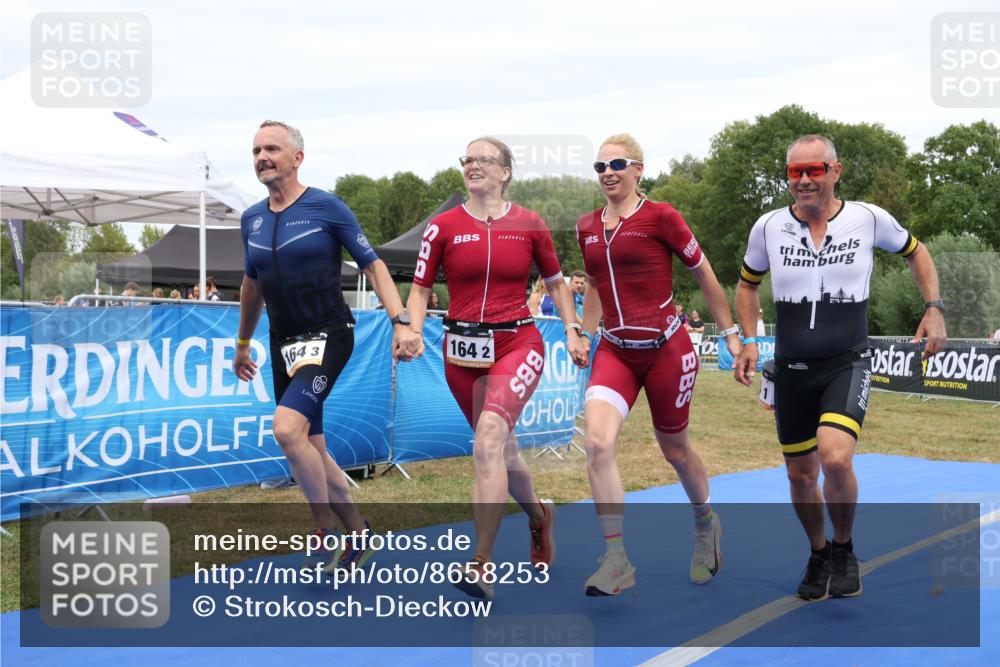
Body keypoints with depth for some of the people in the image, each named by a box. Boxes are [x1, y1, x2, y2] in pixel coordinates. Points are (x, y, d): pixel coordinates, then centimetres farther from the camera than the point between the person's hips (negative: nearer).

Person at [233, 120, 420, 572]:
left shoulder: (327, 207, -7)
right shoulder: (251, 220, 9)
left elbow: (372, 266, -5)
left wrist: (400, 321, -15)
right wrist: (242, 344, 29)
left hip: (327, 335, -6)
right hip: (283, 343, 6)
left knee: (286, 428, -25)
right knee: (311, 449, 8)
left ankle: (328, 533, -7)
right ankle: (358, 534, 26)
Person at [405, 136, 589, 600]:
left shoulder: (529, 225, 2)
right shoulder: (443, 227, 2)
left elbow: (555, 281, 15)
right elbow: (420, 288, 4)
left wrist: (571, 330, 7)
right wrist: (413, 332, -12)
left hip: (517, 345, -3)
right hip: (462, 352, 3)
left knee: (488, 441, -23)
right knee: (500, 448, 15)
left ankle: (481, 564, -20)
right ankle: (538, 515, 47)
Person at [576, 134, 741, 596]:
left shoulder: (660, 217, -9)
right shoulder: (587, 228, 7)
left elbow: (705, 275, 0)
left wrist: (731, 334, 3)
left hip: (666, 350, -4)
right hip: (615, 351, 4)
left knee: (674, 449, 13)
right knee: (597, 443, -19)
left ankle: (706, 524, 44)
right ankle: (616, 561, -12)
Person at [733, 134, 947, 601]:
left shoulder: (868, 219, -6)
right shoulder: (768, 227, -2)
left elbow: (916, 253, 13)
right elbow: (748, 284, 15)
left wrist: (934, 309, 2)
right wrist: (749, 342, 4)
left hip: (847, 365, -3)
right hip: (791, 370, 3)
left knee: (835, 457, -24)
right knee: (800, 475, 10)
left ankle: (844, 551, 3)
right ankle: (819, 557, 37)